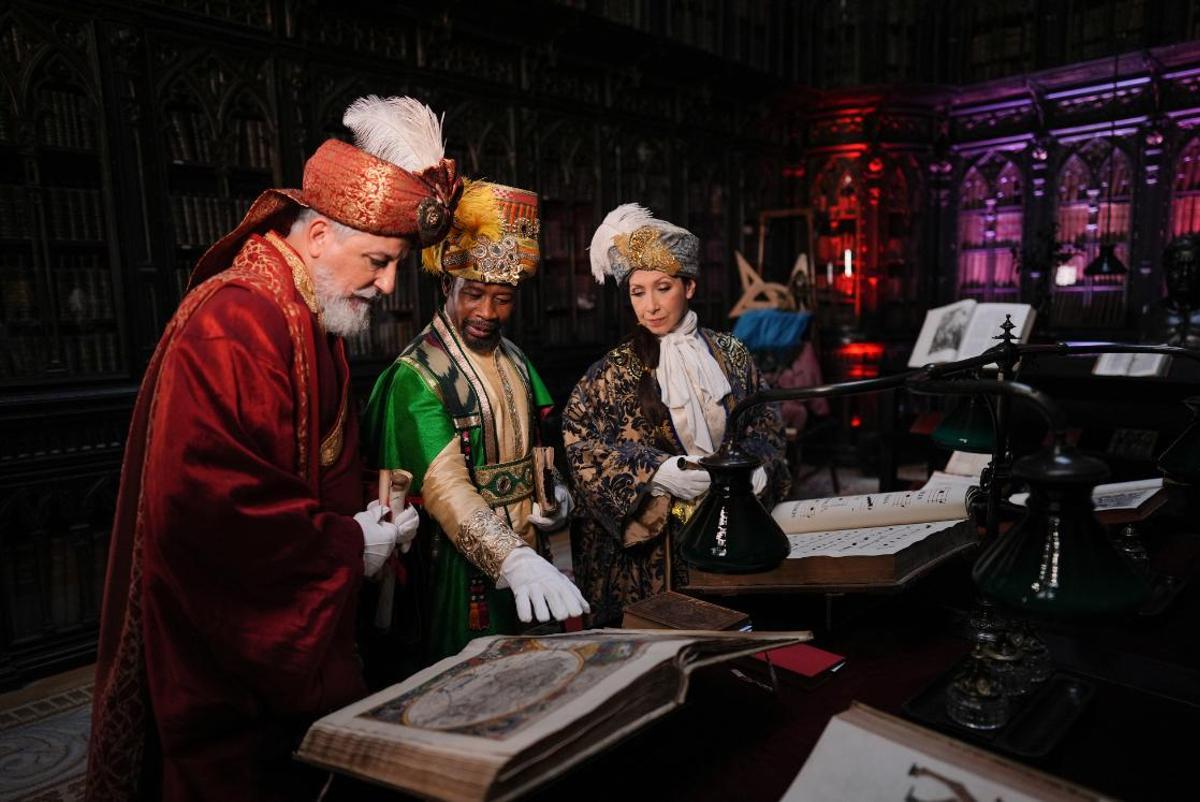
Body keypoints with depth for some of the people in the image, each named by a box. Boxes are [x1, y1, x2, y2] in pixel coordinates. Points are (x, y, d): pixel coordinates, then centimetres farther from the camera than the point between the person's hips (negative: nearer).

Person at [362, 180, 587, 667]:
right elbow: (445, 486, -30)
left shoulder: (513, 360, 5)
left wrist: (556, 494, -1)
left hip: (527, 552, 7)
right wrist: (514, 562, -43)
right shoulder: (417, 375, -18)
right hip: (464, 565, -6)